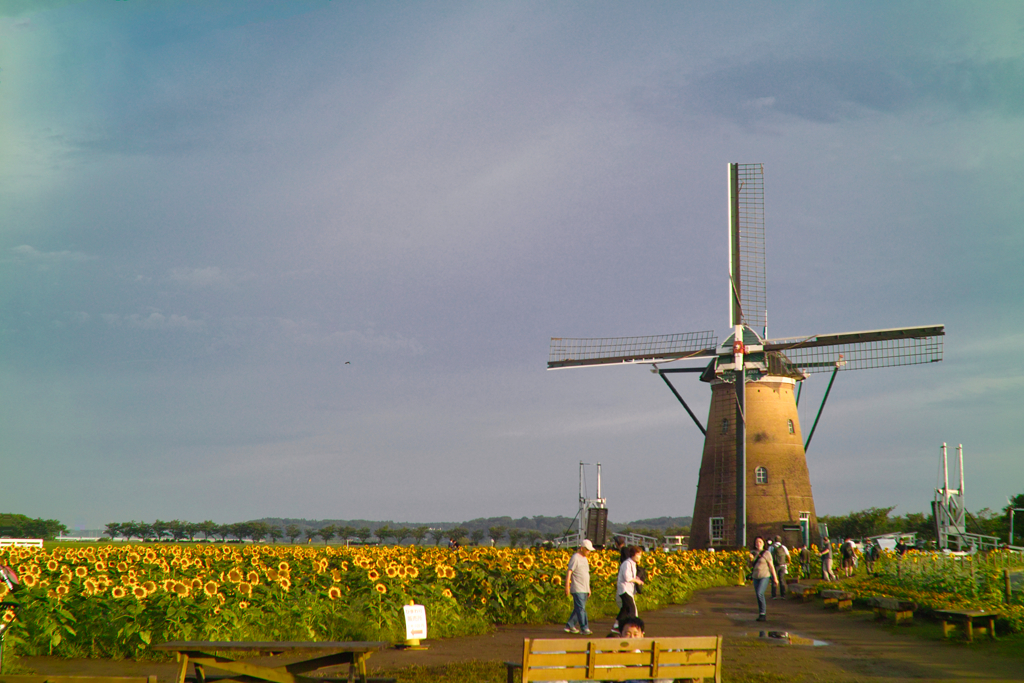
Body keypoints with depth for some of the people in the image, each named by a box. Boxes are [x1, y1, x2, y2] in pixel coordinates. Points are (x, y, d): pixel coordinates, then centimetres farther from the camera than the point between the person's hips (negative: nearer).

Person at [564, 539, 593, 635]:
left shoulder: (584, 559, 17)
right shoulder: (575, 558, -10)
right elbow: (569, 573, -14)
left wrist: (589, 589, 24)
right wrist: (567, 587, -19)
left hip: (584, 589, 9)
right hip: (577, 589, -9)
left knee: (578, 608, 10)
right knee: (581, 609, -10)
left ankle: (569, 626, 18)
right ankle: (584, 628, -11)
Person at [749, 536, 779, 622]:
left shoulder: (766, 553, -8)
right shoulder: (753, 553, 8)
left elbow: (771, 566, -6)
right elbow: (751, 566, 12)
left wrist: (775, 578, -6)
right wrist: (751, 559, -9)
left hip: (765, 576, -6)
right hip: (756, 577, 6)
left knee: (759, 593, -21)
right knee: (759, 596, 7)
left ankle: (762, 614, -15)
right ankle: (762, 615, 15)